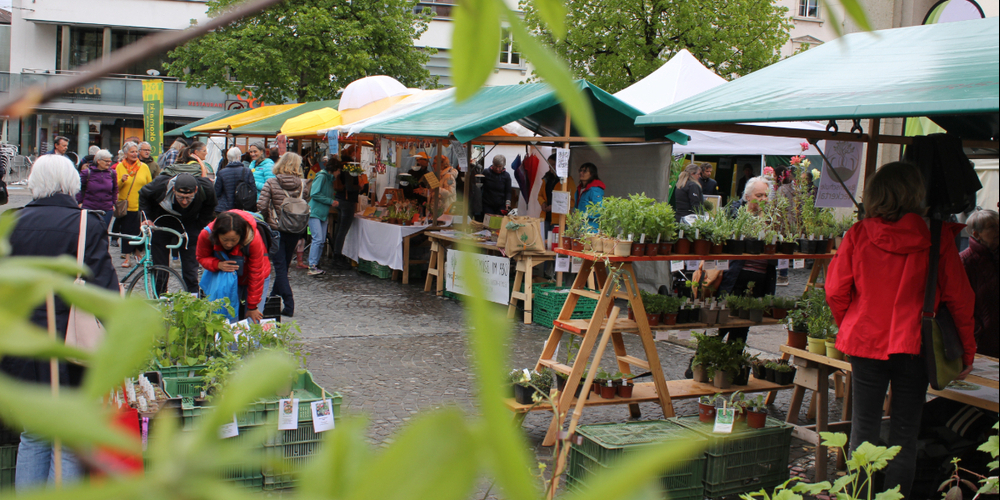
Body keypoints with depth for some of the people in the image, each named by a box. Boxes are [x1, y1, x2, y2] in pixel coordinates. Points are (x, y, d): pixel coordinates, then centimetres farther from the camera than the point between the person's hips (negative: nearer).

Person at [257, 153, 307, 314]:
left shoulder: (271, 183, -8)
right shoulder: (302, 184, -4)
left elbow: (261, 205, -14)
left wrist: (267, 219, 4)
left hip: (276, 228, -3)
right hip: (295, 230, 3)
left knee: (280, 266, 0)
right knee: (284, 264, 20)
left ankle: (288, 304, -11)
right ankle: (275, 296, 36)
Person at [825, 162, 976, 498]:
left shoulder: (858, 236, -7)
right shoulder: (938, 237, -8)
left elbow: (835, 291, -2)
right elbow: (958, 297, -2)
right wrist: (967, 350, 8)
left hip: (866, 343, 1)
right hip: (915, 345, -1)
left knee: (864, 429, 10)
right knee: (905, 434, 8)